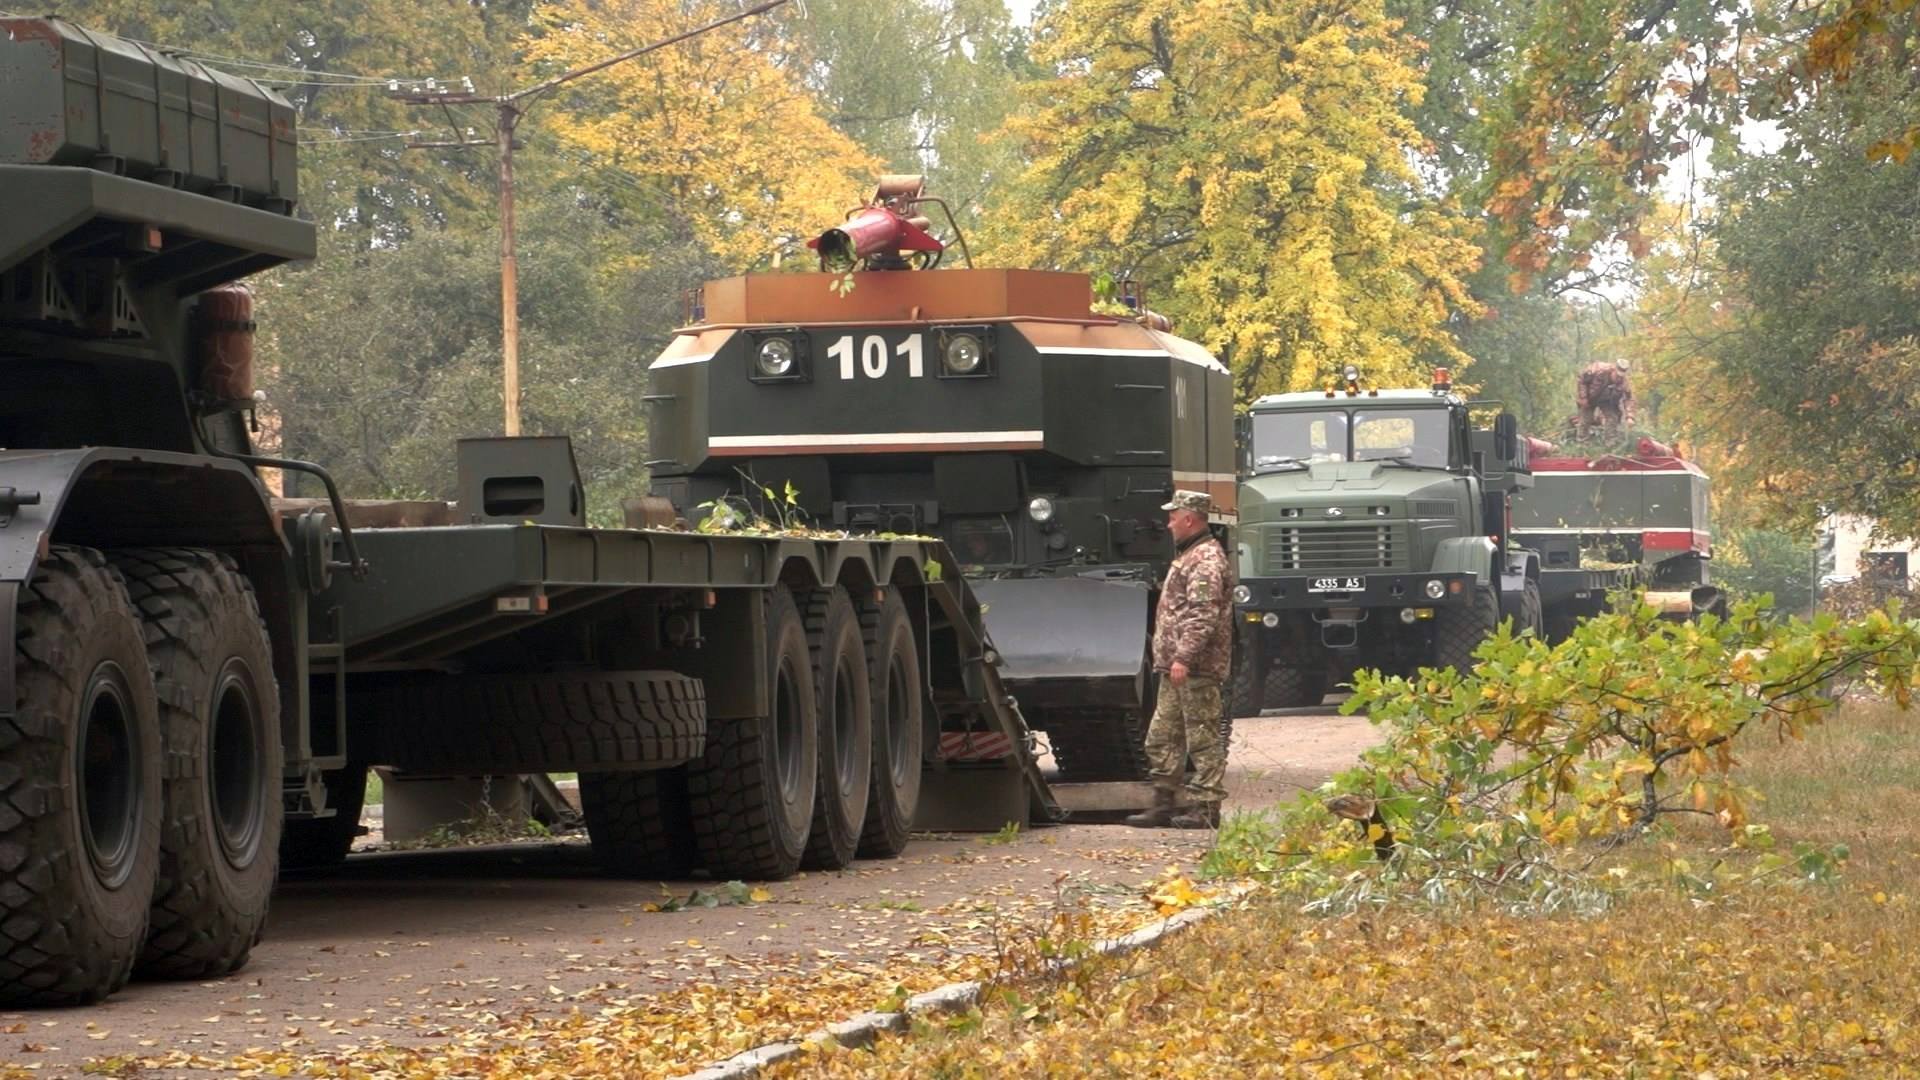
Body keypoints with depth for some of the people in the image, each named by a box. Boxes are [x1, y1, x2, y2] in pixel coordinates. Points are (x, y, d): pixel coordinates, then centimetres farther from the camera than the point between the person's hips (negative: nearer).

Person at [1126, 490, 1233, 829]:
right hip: (1175, 666, 11)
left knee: (1203, 738, -6)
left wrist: (1184, 657, -26)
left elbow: (1203, 616, -22)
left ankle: (1206, 807, -4)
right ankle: (1163, 803, 16)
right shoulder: (1187, 556, 21)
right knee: (1162, 737, 12)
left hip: (1197, 668, -11)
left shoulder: (1206, 559, -13)